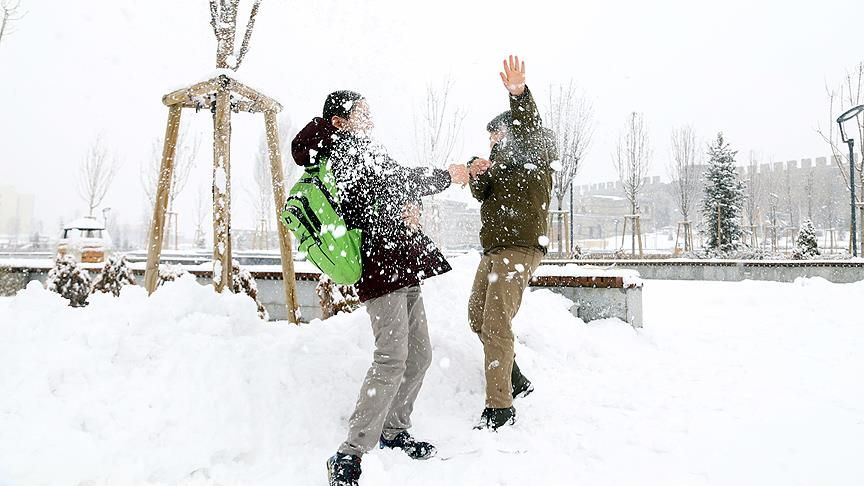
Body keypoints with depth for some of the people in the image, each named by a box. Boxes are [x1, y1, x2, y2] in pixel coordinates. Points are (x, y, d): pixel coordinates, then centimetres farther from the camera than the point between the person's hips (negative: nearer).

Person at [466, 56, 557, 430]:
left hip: (520, 248, -10)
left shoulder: (535, 154, -1)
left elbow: (529, 129, -24)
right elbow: (482, 195, 14)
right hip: (494, 249, 10)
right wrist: (477, 176, -8)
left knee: (496, 325, -15)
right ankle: (516, 381, 28)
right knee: (478, 317, 15)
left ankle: (500, 406, -8)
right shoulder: (503, 160, 24)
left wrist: (519, 94, -43)